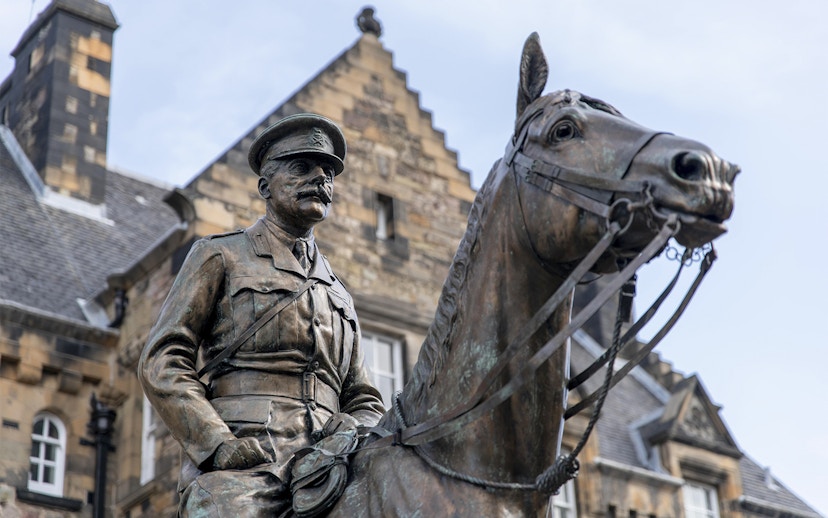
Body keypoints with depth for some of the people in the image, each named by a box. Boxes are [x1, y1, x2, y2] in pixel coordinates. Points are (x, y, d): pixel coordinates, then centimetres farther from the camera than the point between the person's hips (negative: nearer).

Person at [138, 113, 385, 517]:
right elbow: (161, 362, 3)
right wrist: (219, 445, -11)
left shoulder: (338, 296, 29)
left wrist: (352, 435, 2)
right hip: (238, 469, -4)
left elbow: (365, 402, 27)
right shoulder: (220, 257, 14)